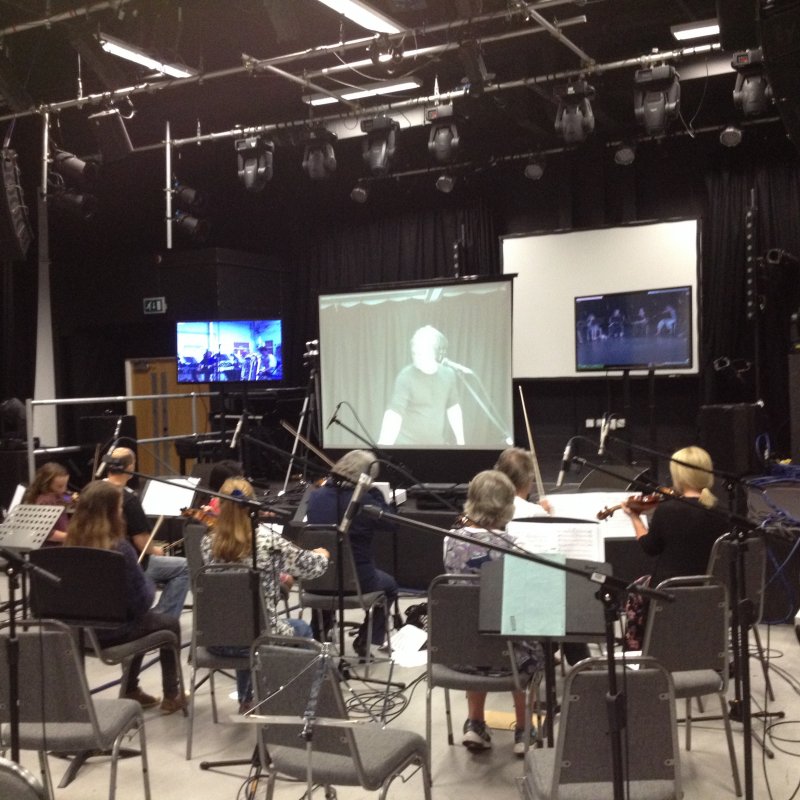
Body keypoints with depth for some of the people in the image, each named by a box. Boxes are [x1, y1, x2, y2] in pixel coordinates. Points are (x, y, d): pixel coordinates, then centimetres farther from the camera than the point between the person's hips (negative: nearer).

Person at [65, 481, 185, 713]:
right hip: (113, 631, -6)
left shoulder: (71, 544, -5)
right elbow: (141, 603, -20)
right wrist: (149, 584, 1)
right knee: (170, 624, 20)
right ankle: (171, 696, 26)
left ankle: (131, 691, 37)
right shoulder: (119, 548, -25)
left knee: (140, 621, 33)